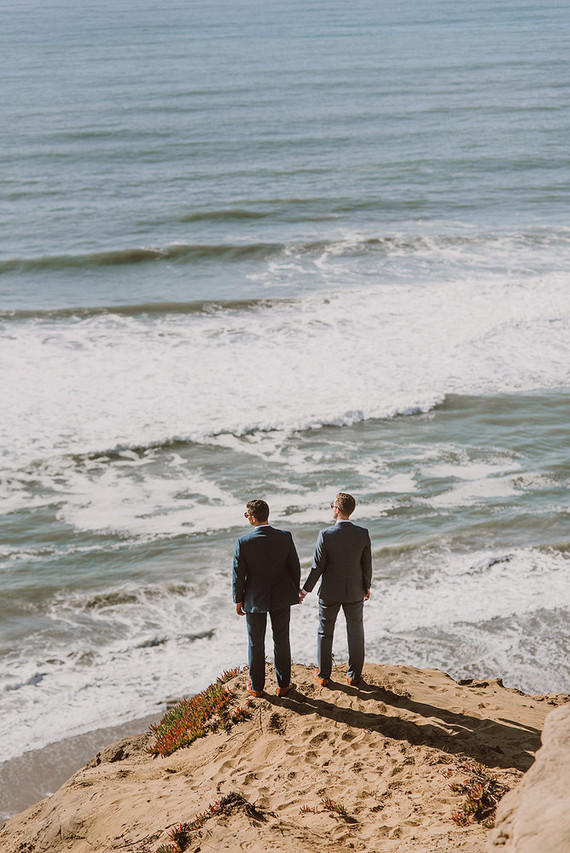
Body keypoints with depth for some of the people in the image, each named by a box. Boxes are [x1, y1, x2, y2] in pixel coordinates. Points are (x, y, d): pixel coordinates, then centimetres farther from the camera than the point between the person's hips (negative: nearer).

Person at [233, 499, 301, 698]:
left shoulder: (244, 542, -18)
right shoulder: (285, 537, -12)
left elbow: (239, 574, -11)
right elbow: (295, 567, -3)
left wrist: (238, 600, 3)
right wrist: (295, 591, 13)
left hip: (255, 599, -2)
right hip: (281, 598, 2)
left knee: (256, 644, 13)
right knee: (281, 641, 16)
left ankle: (256, 687, 24)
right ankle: (283, 685, 24)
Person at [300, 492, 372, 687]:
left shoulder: (325, 535, -21)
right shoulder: (363, 534, -14)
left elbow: (318, 567, -15)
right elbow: (367, 565, -5)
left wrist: (305, 590, -2)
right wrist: (367, 586, 13)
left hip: (330, 592, -2)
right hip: (355, 591, 2)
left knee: (325, 633, 16)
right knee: (355, 633, 17)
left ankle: (323, 675, 26)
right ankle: (354, 675, 26)